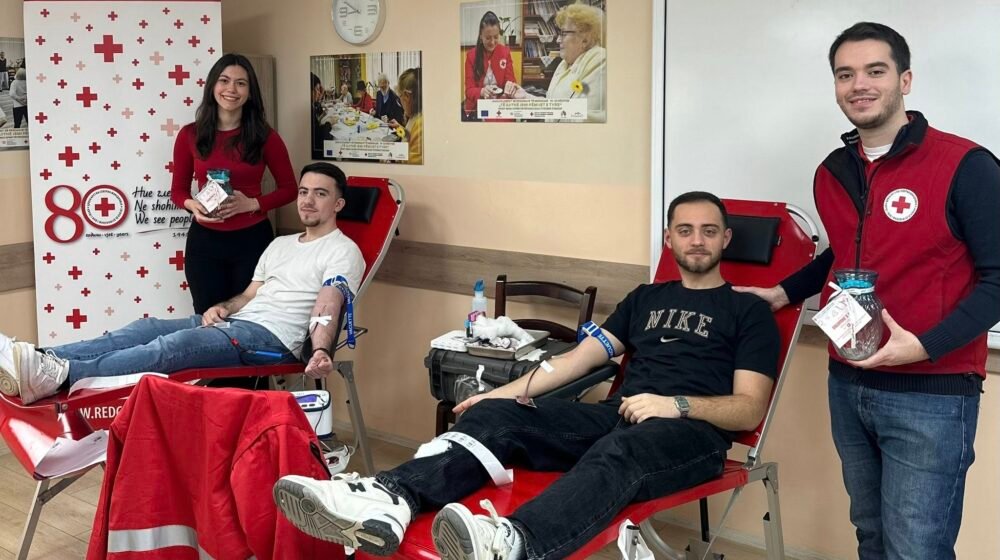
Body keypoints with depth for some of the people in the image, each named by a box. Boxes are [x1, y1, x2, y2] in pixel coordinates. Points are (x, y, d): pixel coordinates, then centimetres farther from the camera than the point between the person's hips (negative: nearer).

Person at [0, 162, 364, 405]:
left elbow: (327, 308, -14)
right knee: (147, 328, -13)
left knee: (175, 345, -30)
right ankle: (43, 360, -28)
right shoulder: (280, 244, 27)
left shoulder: (343, 251, 1)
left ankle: (58, 375, -45)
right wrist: (220, 308, 3)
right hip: (233, 322, 8)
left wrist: (320, 351, -33)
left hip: (272, 337, -8)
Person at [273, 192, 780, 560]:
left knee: (615, 453, -41)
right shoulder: (646, 298, 26)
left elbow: (750, 409, 0)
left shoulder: (749, 311, 11)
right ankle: (388, 501, -44)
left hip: (693, 431, -5)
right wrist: (502, 392, 6)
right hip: (618, 416, 5)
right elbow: (578, 358, 18)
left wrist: (677, 404, -18)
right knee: (496, 417, -19)